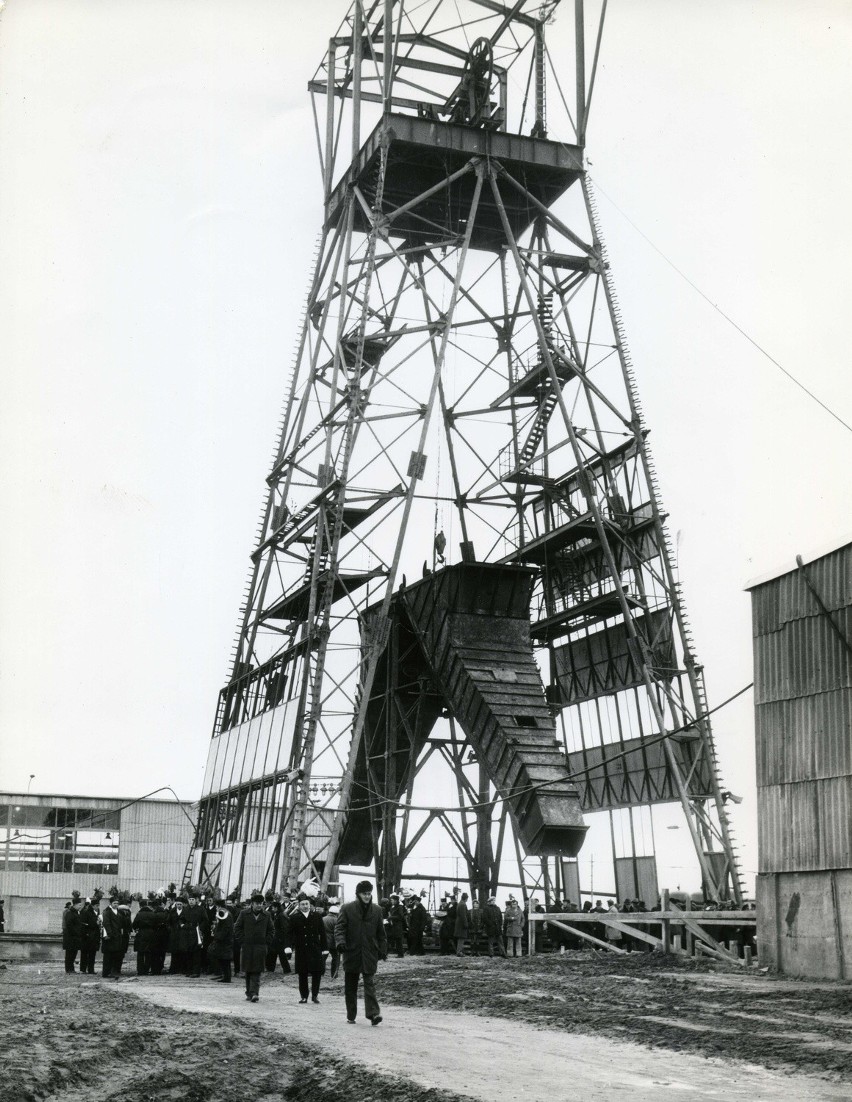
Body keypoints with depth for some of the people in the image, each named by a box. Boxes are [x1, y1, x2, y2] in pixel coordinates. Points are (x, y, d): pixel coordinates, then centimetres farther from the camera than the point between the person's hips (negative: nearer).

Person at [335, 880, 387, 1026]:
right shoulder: (347, 908, 0)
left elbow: (381, 933, 13)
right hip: (351, 952, 0)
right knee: (350, 987, 8)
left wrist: (383, 950, 9)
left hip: (370, 954, 0)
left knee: (370, 983, -11)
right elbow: (339, 927, -4)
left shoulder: (377, 910, 7)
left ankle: (373, 1013, -17)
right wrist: (340, 941, -21)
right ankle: (351, 1016, 18)